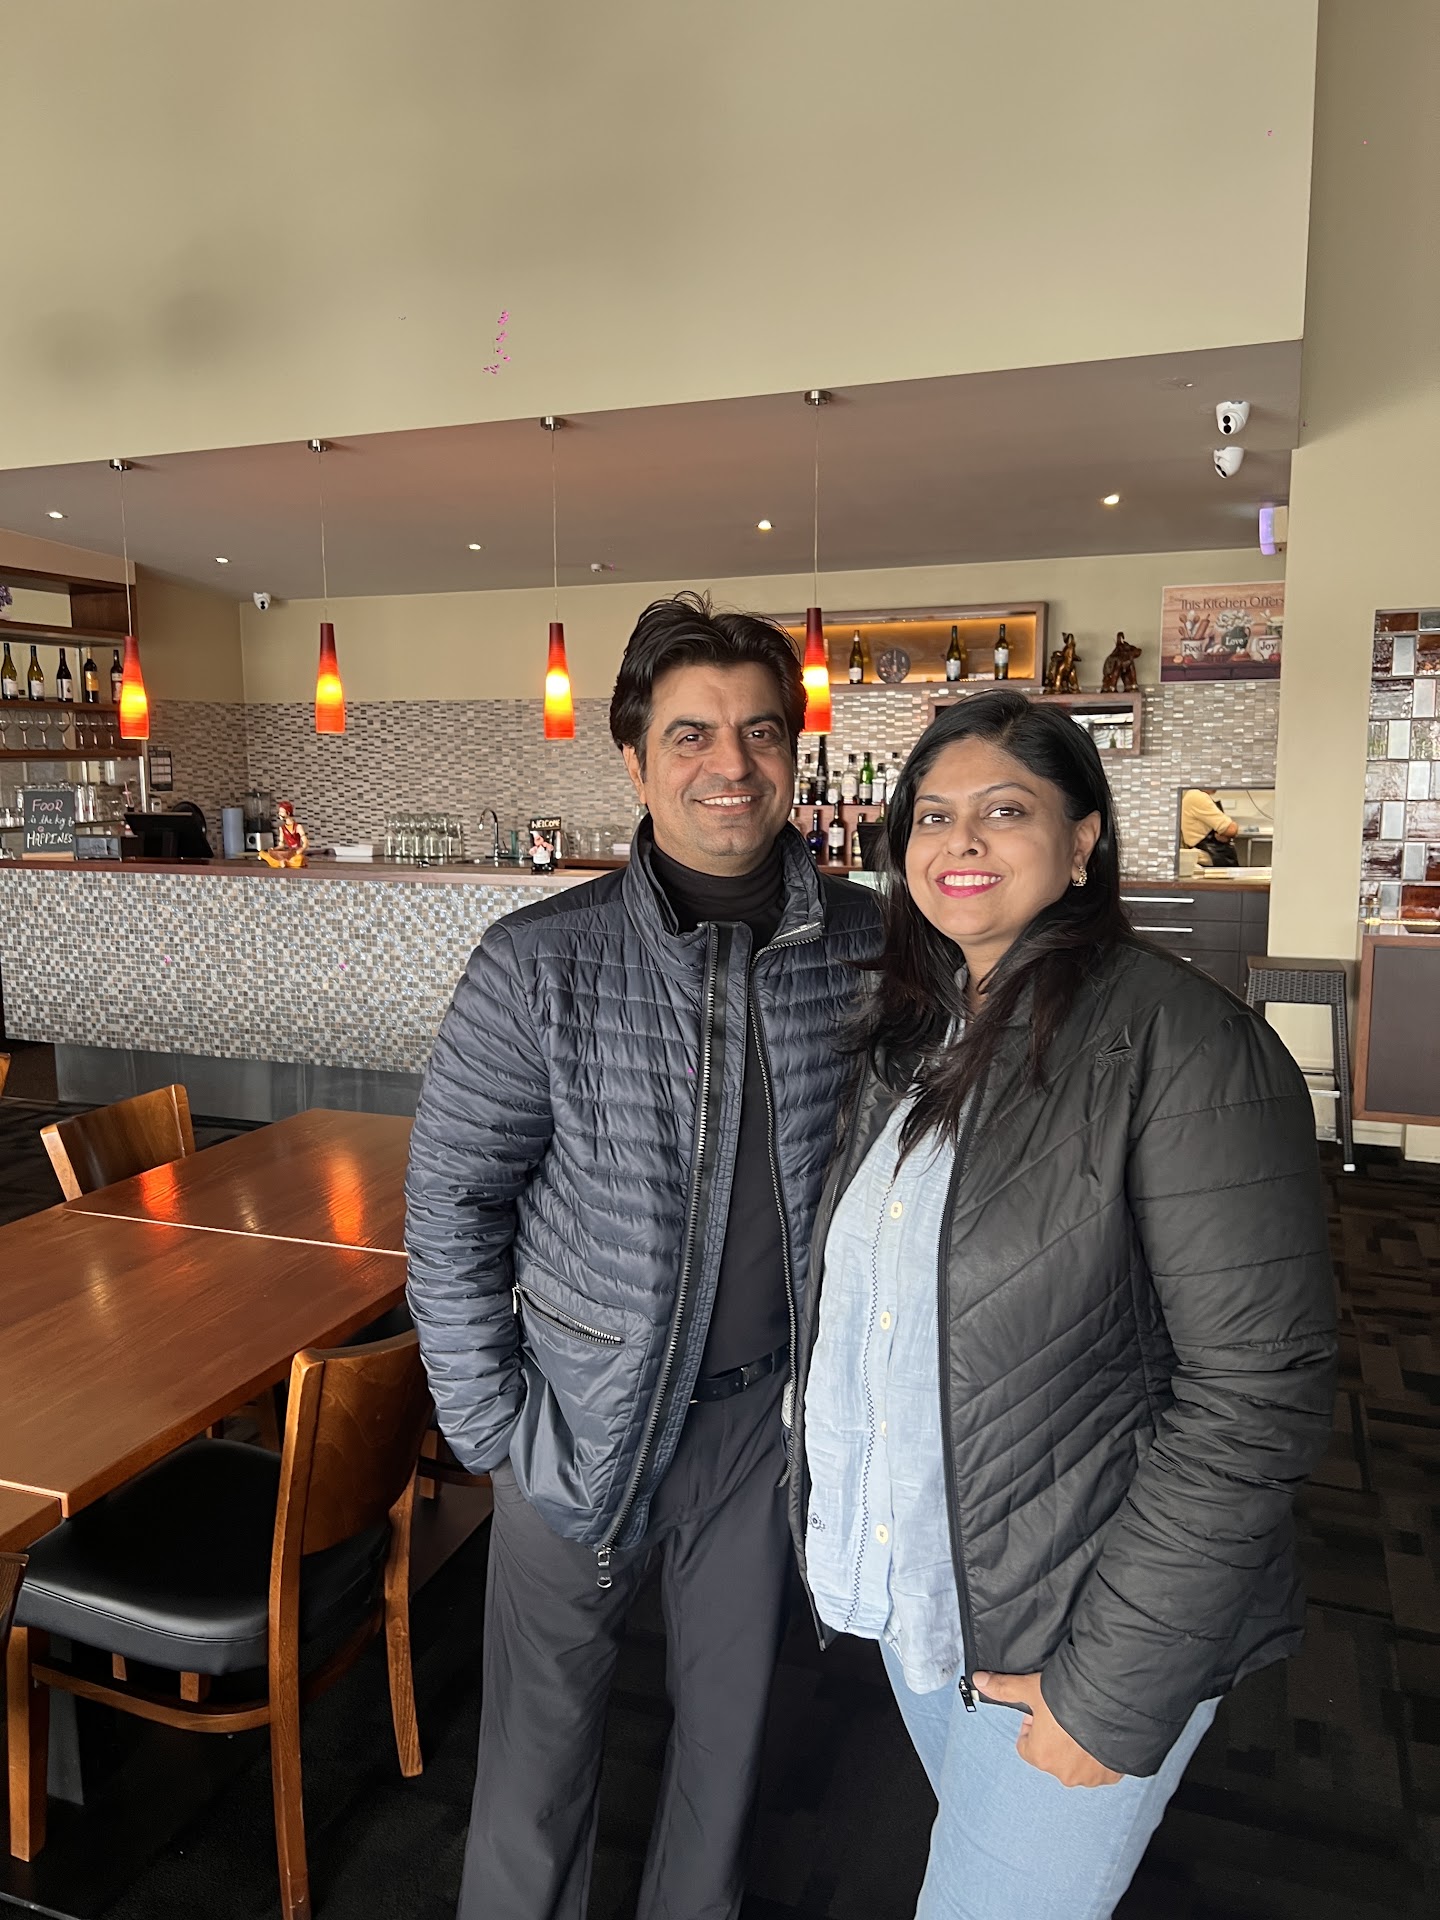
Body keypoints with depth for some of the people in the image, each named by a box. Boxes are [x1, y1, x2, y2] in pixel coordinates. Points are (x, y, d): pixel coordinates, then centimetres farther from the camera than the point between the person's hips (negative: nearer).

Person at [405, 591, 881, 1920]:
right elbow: (451, 1197, -8)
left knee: (733, 1712, 23)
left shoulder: (870, 947, -8)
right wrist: (489, 1422, -8)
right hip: (583, 1412, -2)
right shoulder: (541, 963, -15)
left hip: (768, 1408, 3)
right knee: (545, 1728, 17)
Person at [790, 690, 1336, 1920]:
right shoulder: (917, 1035, 3)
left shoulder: (1183, 1046, -21)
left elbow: (1258, 1396, -22)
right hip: (912, 1591, 7)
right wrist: (837, 1523, 10)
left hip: (1081, 1630, -6)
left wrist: (1116, 1688, -19)